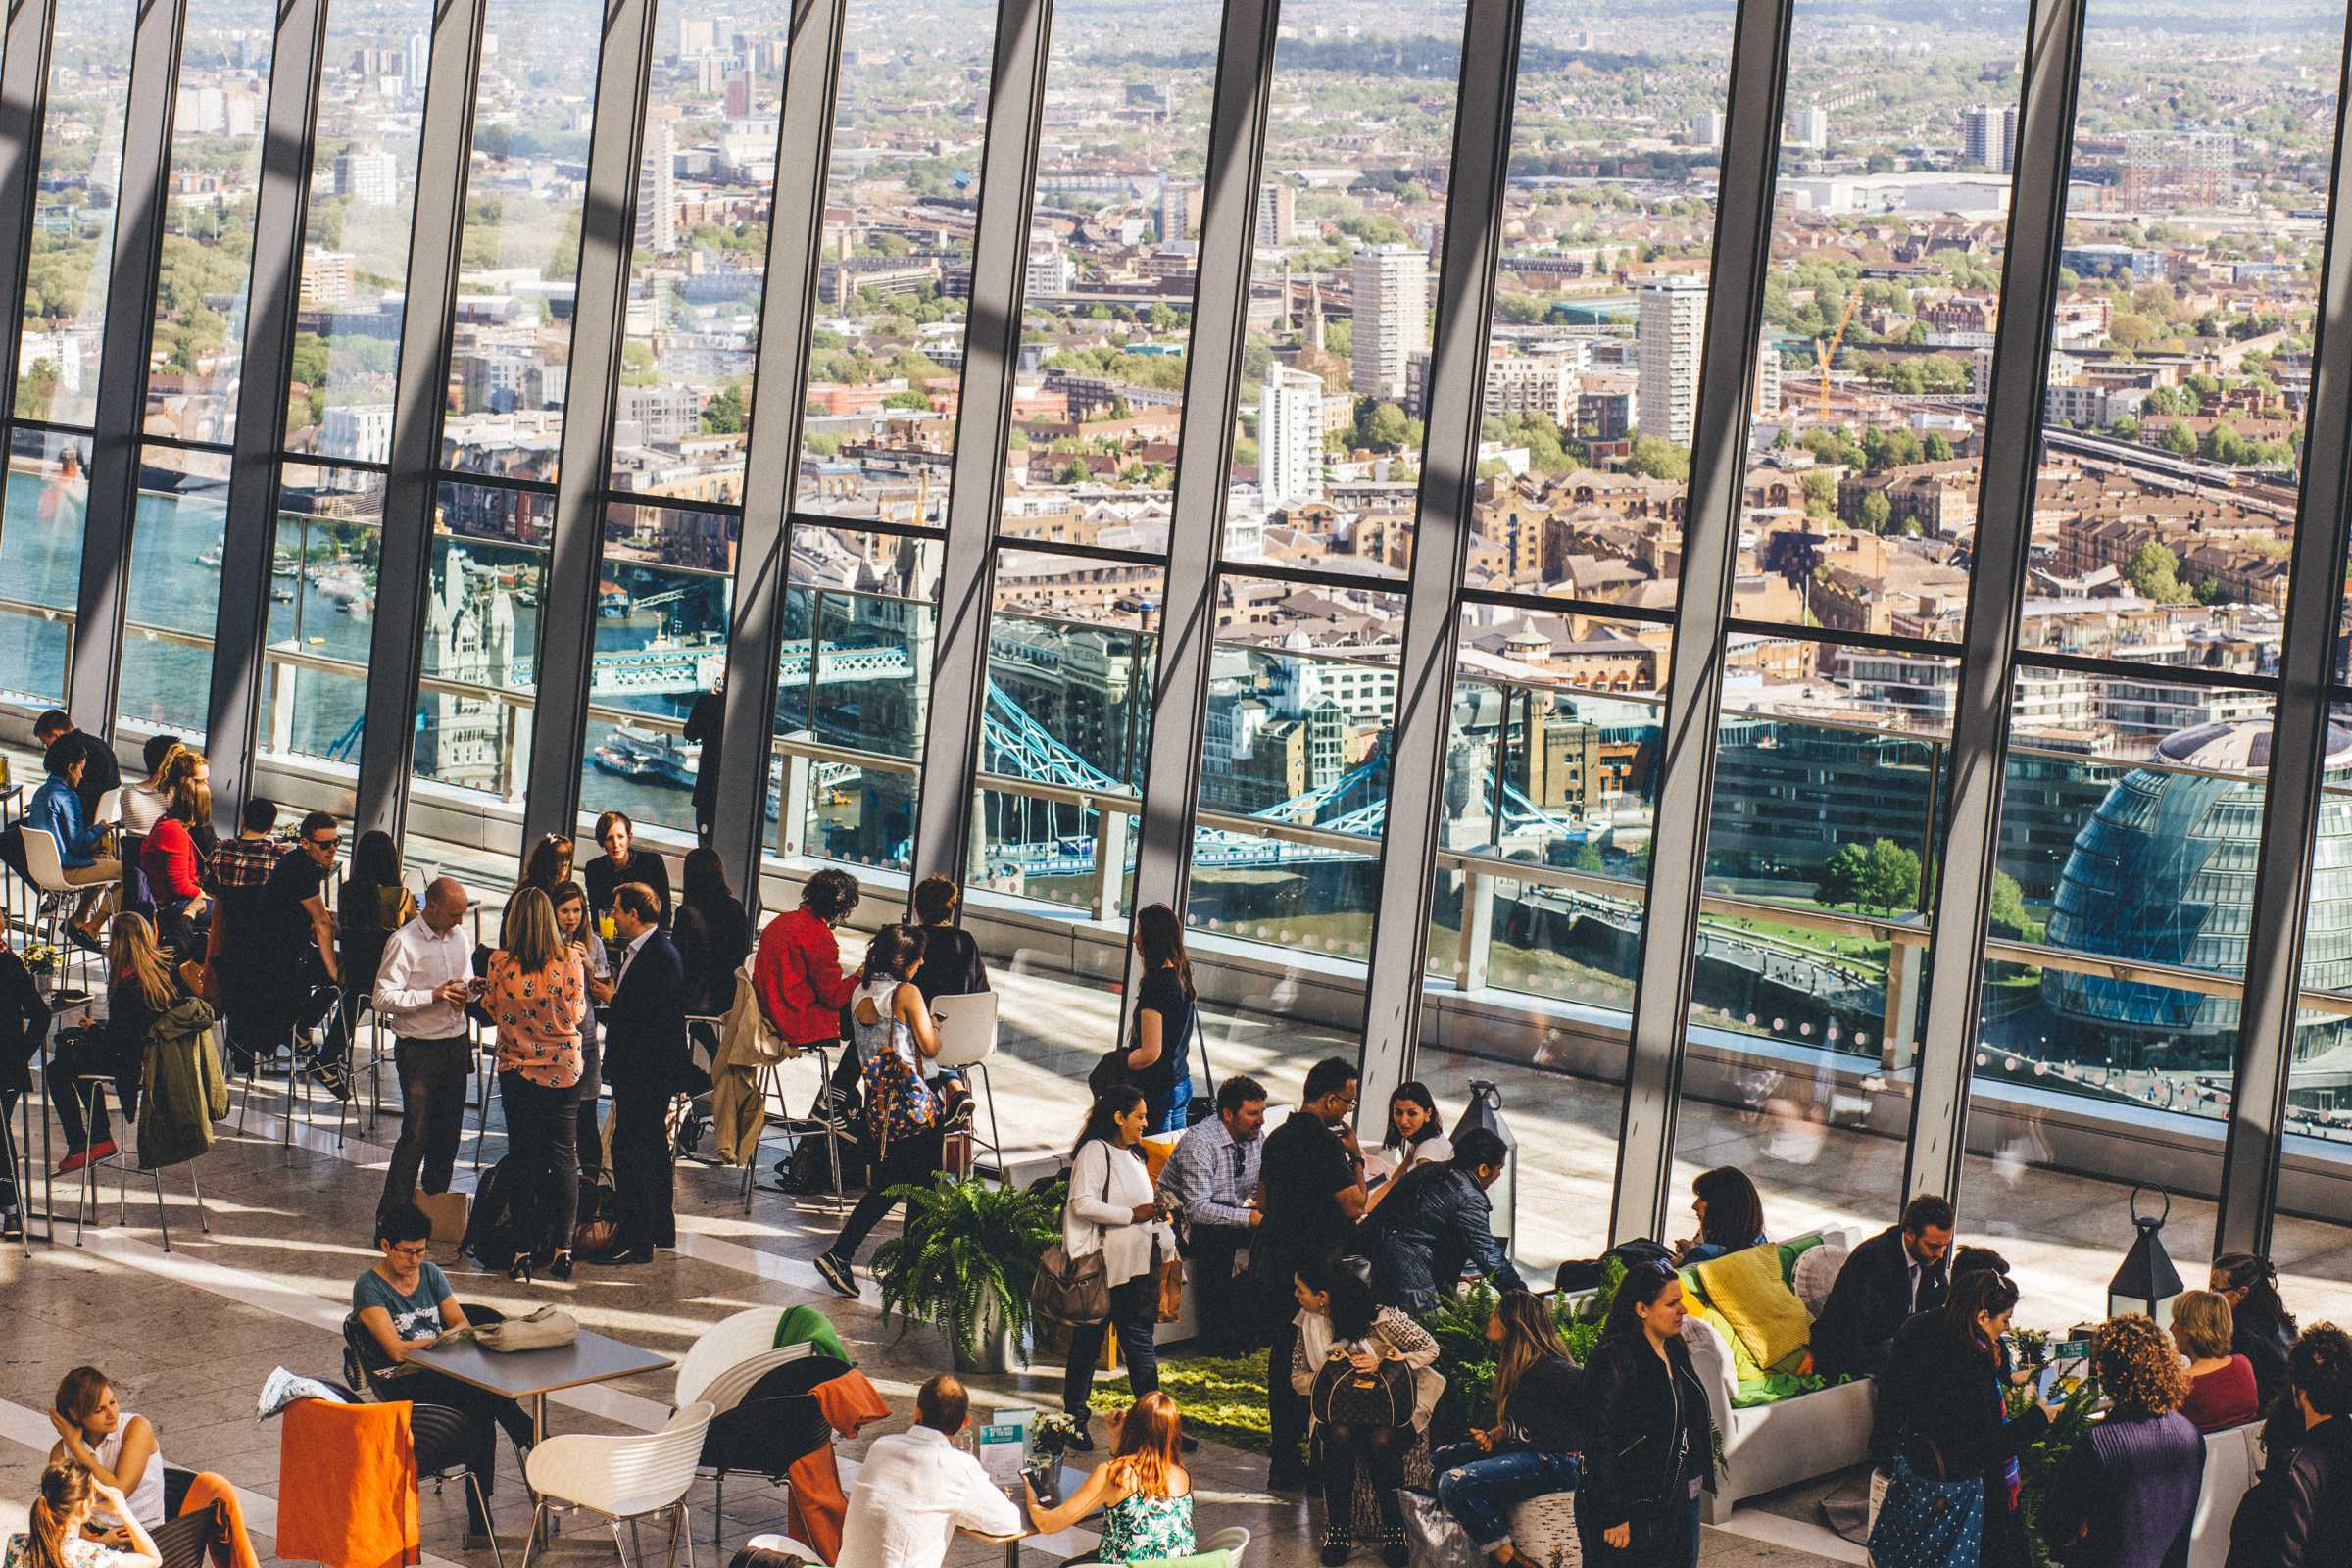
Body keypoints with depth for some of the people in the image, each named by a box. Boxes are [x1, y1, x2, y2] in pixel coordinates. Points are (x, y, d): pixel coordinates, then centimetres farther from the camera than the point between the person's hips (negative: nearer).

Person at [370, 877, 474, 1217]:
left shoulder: (459, 938, 11)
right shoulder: (404, 942, -12)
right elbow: (382, 998, -16)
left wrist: (470, 989, 0)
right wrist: (433, 995, -23)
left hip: (456, 1045, 7)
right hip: (419, 1048, -7)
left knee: (449, 1131, 11)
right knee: (416, 1134, -7)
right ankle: (393, 1212, 1)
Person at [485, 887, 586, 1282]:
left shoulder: (500, 963, -11)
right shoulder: (569, 960, -12)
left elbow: (492, 1009, 3)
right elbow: (578, 1012, -3)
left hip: (516, 1069, 0)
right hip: (564, 1068, 0)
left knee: (522, 1158, 8)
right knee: (564, 1157, 8)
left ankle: (524, 1249, 8)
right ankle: (562, 1248, 7)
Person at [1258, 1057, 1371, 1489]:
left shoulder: (1277, 1138, 12)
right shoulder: (1324, 1143, -16)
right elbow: (1354, 1207, -15)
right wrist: (1357, 1158, -4)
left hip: (1272, 1264, 9)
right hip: (1313, 1268, -9)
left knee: (1282, 1361, 13)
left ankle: (1284, 1460, 18)